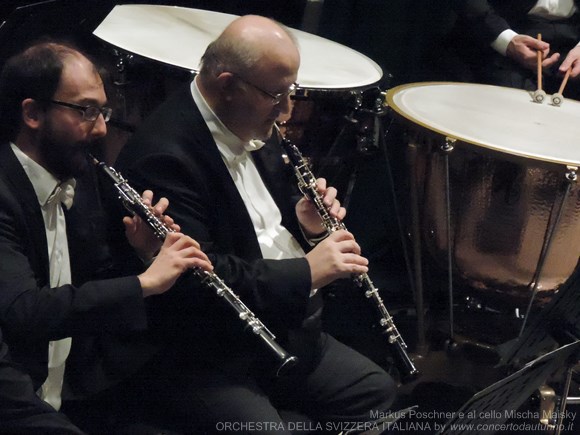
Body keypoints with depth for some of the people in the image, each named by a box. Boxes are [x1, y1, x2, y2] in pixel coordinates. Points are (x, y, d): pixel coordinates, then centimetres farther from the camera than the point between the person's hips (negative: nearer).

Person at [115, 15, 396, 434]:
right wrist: (305, 272, -25)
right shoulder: (164, 155, -23)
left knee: (379, 391, 8)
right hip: (206, 358, -9)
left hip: (286, 328, 9)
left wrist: (304, 221, -1)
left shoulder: (252, 125, 6)